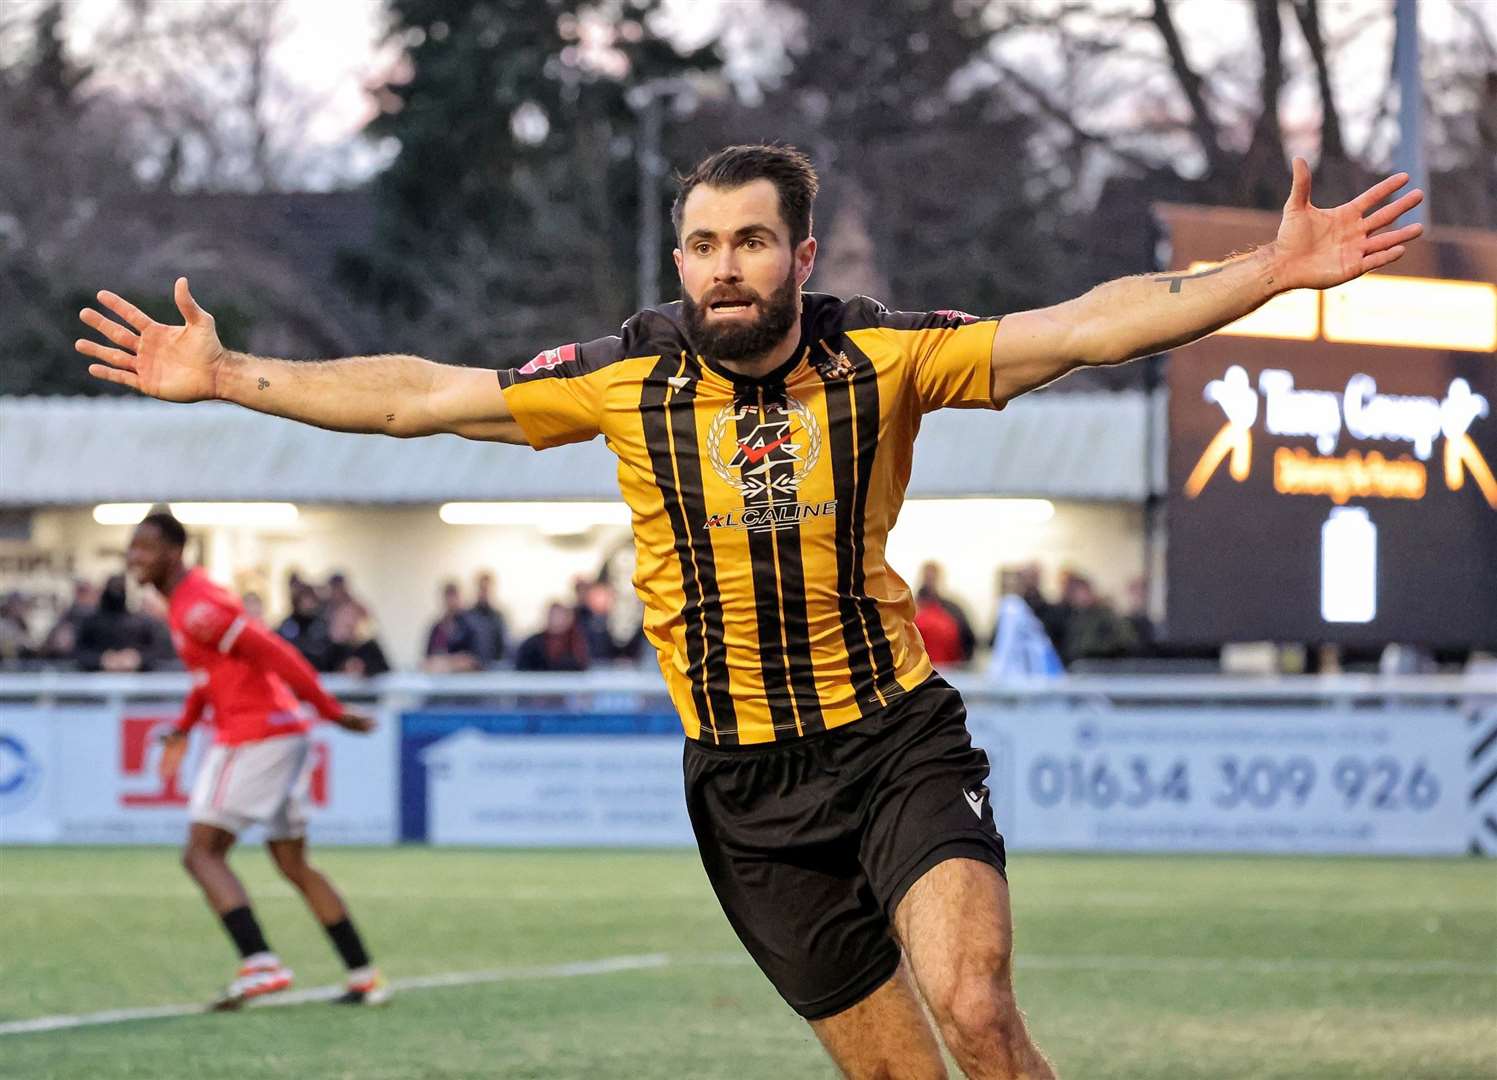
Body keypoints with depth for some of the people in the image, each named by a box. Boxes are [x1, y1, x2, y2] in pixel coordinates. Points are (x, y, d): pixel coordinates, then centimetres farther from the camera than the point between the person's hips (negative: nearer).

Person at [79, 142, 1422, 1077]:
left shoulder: (881, 358, -6)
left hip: (899, 740, -2)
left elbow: (1085, 325, -11)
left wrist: (1274, 271, -20)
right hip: (747, 784, 2)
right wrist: (225, 376, -1)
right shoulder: (630, 381, -2)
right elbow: (419, 395, 2)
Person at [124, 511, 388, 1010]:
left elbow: (276, 655, -19)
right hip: (286, 734, 10)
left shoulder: (198, 609, -17)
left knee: (202, 853, -8)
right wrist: (182, 729, 22)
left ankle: (259, 963, -21)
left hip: (252, 738, -10)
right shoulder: (187, 599, 15)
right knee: (293, 864, 15)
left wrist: (333, 712, -17)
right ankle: (364, 975, 14)